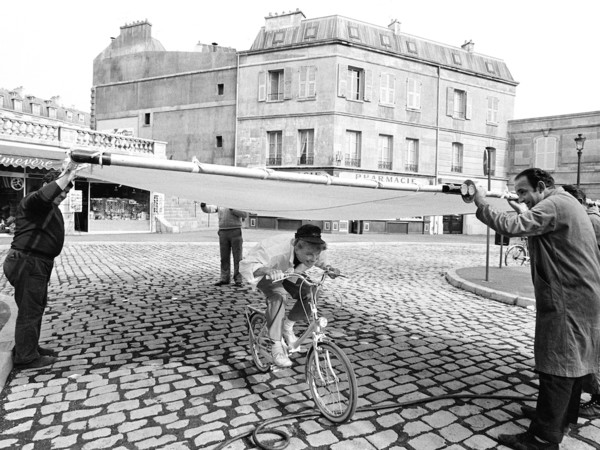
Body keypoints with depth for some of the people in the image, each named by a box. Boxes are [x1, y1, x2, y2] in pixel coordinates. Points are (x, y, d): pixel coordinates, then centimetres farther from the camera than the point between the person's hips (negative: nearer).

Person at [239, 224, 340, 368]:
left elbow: (322, 262, 0)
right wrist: (266, 270, -59)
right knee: (277, 296, -34)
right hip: (266, 275, -5)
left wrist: (328, 268, -23)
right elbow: (246, 265, -41)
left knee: (309, 296, -20)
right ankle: (277, 346, -20)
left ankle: (287, 326, 7)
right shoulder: (276, 249, -43)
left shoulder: (317, 253, -26)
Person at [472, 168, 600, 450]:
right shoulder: (564, 203, 16)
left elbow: (512, 226, -28)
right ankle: (565, 418, 36)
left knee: (556, 368, -6)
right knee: (572, 362, 20)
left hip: (567, 301, -11)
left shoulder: (554, 205, -17)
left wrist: (482, 206, -20)